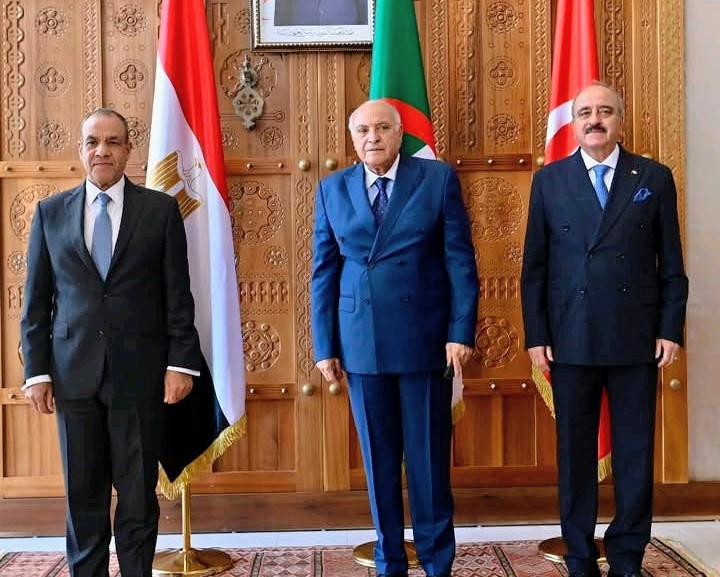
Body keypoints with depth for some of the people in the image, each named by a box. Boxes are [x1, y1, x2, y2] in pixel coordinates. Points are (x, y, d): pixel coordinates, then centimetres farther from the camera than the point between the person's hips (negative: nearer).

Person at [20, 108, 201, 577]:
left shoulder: (161, 209, 2)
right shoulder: (50, 213, 8)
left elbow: (178, 295, 0)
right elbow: (36, 301, 8)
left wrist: (181, 362, -6)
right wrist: (37, 370, 2)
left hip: (139, 373, -2)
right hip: (74, 374, 2)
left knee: (139, 492, 6)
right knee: (83, 493, 11)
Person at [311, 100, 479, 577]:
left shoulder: (439, 179, 1)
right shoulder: (332, 189, 8)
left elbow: (460, 260, -1)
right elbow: (323, 272, 7)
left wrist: (461, 332, -8)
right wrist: (325, 345, 3)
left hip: (425, 339, -2)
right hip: (361, 344, 2)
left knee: (429, 456, 6)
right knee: (379, 460, 11)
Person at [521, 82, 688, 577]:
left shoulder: (655, 178, 6)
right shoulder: (549, 180, 6)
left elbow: (671, 264, 6)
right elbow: (534, 266, 4)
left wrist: (670, 330, -2)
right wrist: (536, 336, -2)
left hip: (637, 339, 0)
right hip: (570, 340, 0)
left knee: (635, 451, 7)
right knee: (575, 452, 7)